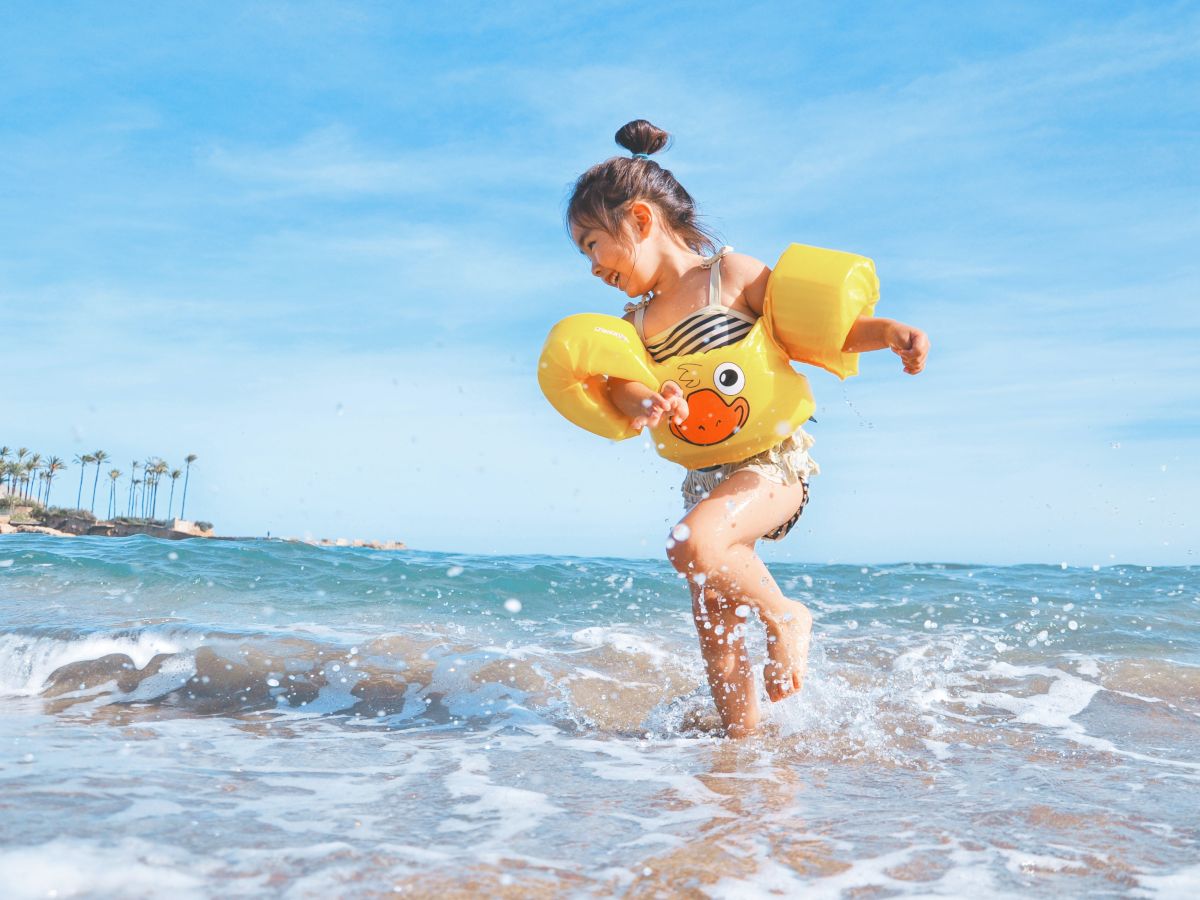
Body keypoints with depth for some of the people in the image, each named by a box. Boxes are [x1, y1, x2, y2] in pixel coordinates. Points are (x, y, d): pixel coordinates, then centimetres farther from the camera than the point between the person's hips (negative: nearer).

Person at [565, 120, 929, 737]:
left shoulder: (732, 274, -4)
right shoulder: (636, 322, 10)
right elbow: (620, 384, -8)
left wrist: (887, 332, -20)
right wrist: (645, 403, -32)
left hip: (773, 460, -6)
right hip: (707, 474, 7)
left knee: (692, 545, -32)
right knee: (715, 632, 7)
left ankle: (784, 614, -6)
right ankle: (743, 739, 23)